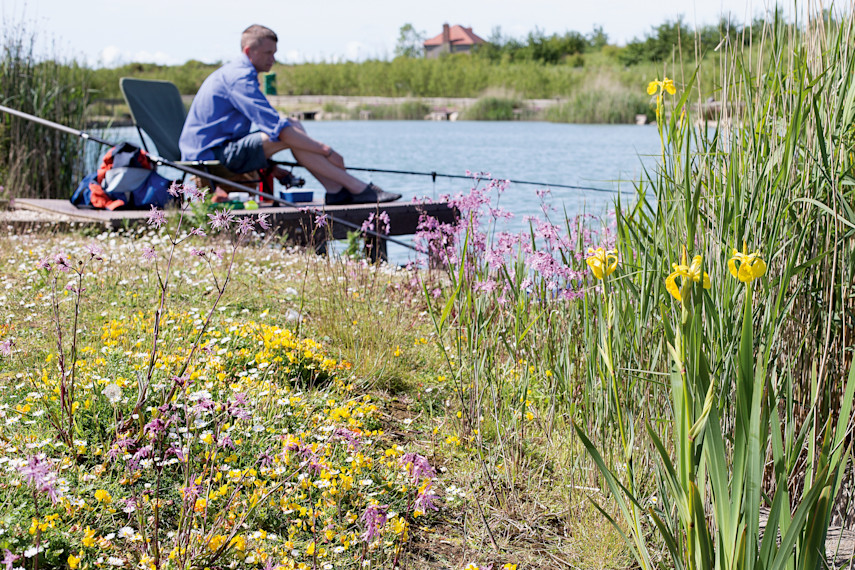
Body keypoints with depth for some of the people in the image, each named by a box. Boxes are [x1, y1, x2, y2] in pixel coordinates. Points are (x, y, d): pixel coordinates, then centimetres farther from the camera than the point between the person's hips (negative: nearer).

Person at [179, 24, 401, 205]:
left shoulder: (231, 73, 20)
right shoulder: (240, 77, -15)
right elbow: (277, 128, -23)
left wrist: (273, 169, 19)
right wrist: (326, 150, -19)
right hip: (211, 154, -10)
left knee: (293, 126, 4)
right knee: (290, 134, -21)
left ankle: (337, 191, -5)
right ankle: (358, 188, -18)